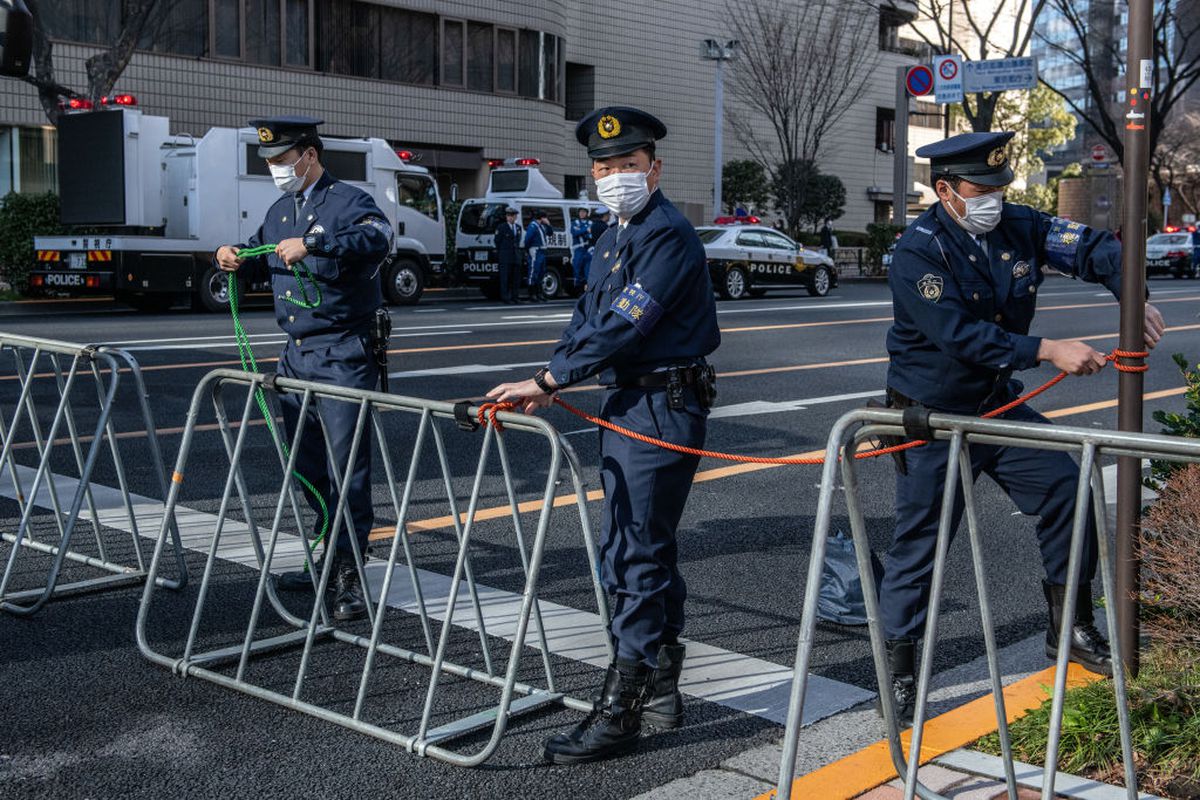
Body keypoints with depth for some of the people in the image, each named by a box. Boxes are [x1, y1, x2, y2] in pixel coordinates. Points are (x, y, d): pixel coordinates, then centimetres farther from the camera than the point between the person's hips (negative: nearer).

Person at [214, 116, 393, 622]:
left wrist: (313, 244, -39)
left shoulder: (348, 201, -9)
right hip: (296, 354, 8)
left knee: (346, 464, -9)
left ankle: (349, 576, -6)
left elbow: (379, 239, -29)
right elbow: (260, 255, 30)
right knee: (308, 466, 13)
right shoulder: (280, 211, 16)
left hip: (343, 357, -8)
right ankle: (329, 559, 26)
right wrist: (235, 257, 7)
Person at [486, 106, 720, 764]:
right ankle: (660, 686, 28)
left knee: (631, 555, -8)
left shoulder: (668, 235, -14)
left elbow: (623, 325, -22)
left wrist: (547, 378, -19)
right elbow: (588, 316, 16)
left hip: (661, 407, -10)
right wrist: (547, 385, 2)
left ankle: (620, 712, -2)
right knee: (648, 548, 16)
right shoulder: (614, 237, 17)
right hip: (626, 404, 10)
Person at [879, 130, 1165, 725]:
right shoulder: (918, 252, -20)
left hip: (998, 406, 6)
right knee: (918, 540, -2)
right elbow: (961, 336, -28)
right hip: (933, 417, -6)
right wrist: (1048, 351, -30)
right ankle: (899, 673, 11)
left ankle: (1070, 631, 21)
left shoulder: (1017, 227, -2)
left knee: (1067, 490, 3)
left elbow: (1093, 249, 0)